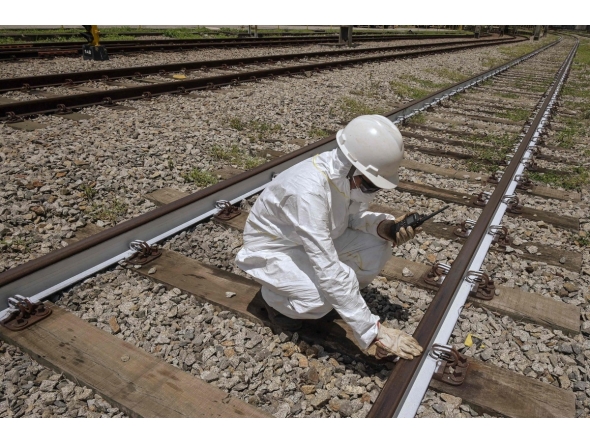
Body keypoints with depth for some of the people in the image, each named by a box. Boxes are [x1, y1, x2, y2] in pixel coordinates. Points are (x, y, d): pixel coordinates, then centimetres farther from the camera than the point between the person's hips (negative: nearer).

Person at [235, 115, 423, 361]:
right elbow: (329, 270, -40)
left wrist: (383, 226, -21)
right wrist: (371, 331, -35)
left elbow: (353, 216, 2)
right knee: (326, 294, -30)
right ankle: (275, 296, 2)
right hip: (272, 248, -6)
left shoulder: (351, 174, -17)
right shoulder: (308, 190, -39)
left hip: (316, 238, 7)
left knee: (376, 247, -13)